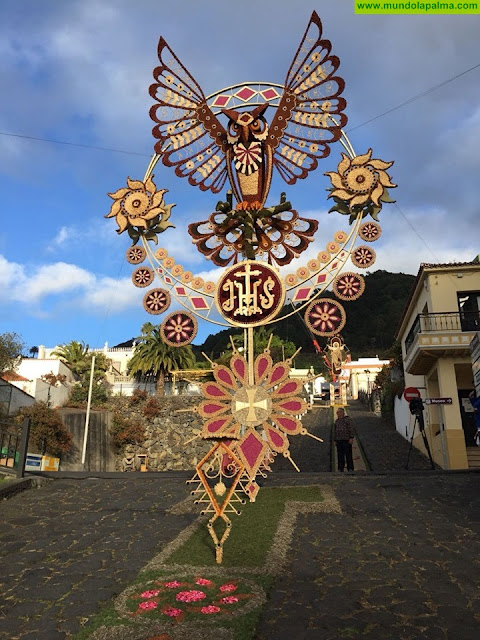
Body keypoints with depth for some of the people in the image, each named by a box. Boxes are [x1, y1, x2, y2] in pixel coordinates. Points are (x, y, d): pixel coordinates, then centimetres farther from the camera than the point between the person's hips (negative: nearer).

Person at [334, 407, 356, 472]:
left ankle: (350, 469, 1)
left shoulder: (347, 419, -3)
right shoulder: (336, 421, 17)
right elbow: (335, 431, 21)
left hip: (346, 440, -6)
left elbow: (352, 429, -8)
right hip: (339, 440, 6)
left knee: (348, 454, -4)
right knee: (340, 455, 6)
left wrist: (351, 438, -15)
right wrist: (334, 440, 16)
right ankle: (340, 468, 12)